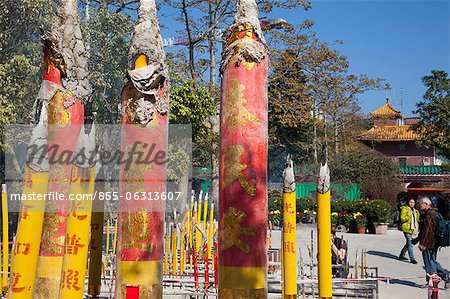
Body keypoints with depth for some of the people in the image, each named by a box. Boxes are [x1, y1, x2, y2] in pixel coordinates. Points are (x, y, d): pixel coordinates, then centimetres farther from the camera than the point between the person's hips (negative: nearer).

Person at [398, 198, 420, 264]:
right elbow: (402, 218, -13)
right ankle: (412, 258, -9)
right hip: (406, 228, -8)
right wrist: (409, 216, -24)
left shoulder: (414, 210, 19)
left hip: (412, 228, 8)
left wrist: (417, 214, 4)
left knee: (409, 243, 13)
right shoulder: (405, 209, -5)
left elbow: (417, 220, 22)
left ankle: (401, 256, 26)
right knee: (410, 243, -11)